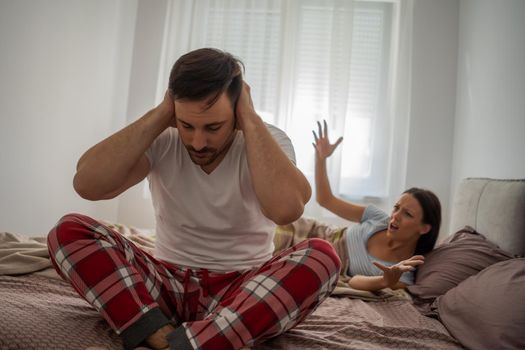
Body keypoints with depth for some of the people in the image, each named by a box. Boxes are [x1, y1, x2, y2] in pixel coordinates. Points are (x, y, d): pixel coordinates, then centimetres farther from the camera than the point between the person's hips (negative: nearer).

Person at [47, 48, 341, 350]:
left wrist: (251, 120, -24)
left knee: (322, 258, -30)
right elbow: (87, 184, -21)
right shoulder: (161, 140, -5)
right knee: (69, 231, -16)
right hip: (169, 285, 2)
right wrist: (159, 115, -19)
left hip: (244, 291, -1)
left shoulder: (269, 141, -10)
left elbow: (287, 208, -32)